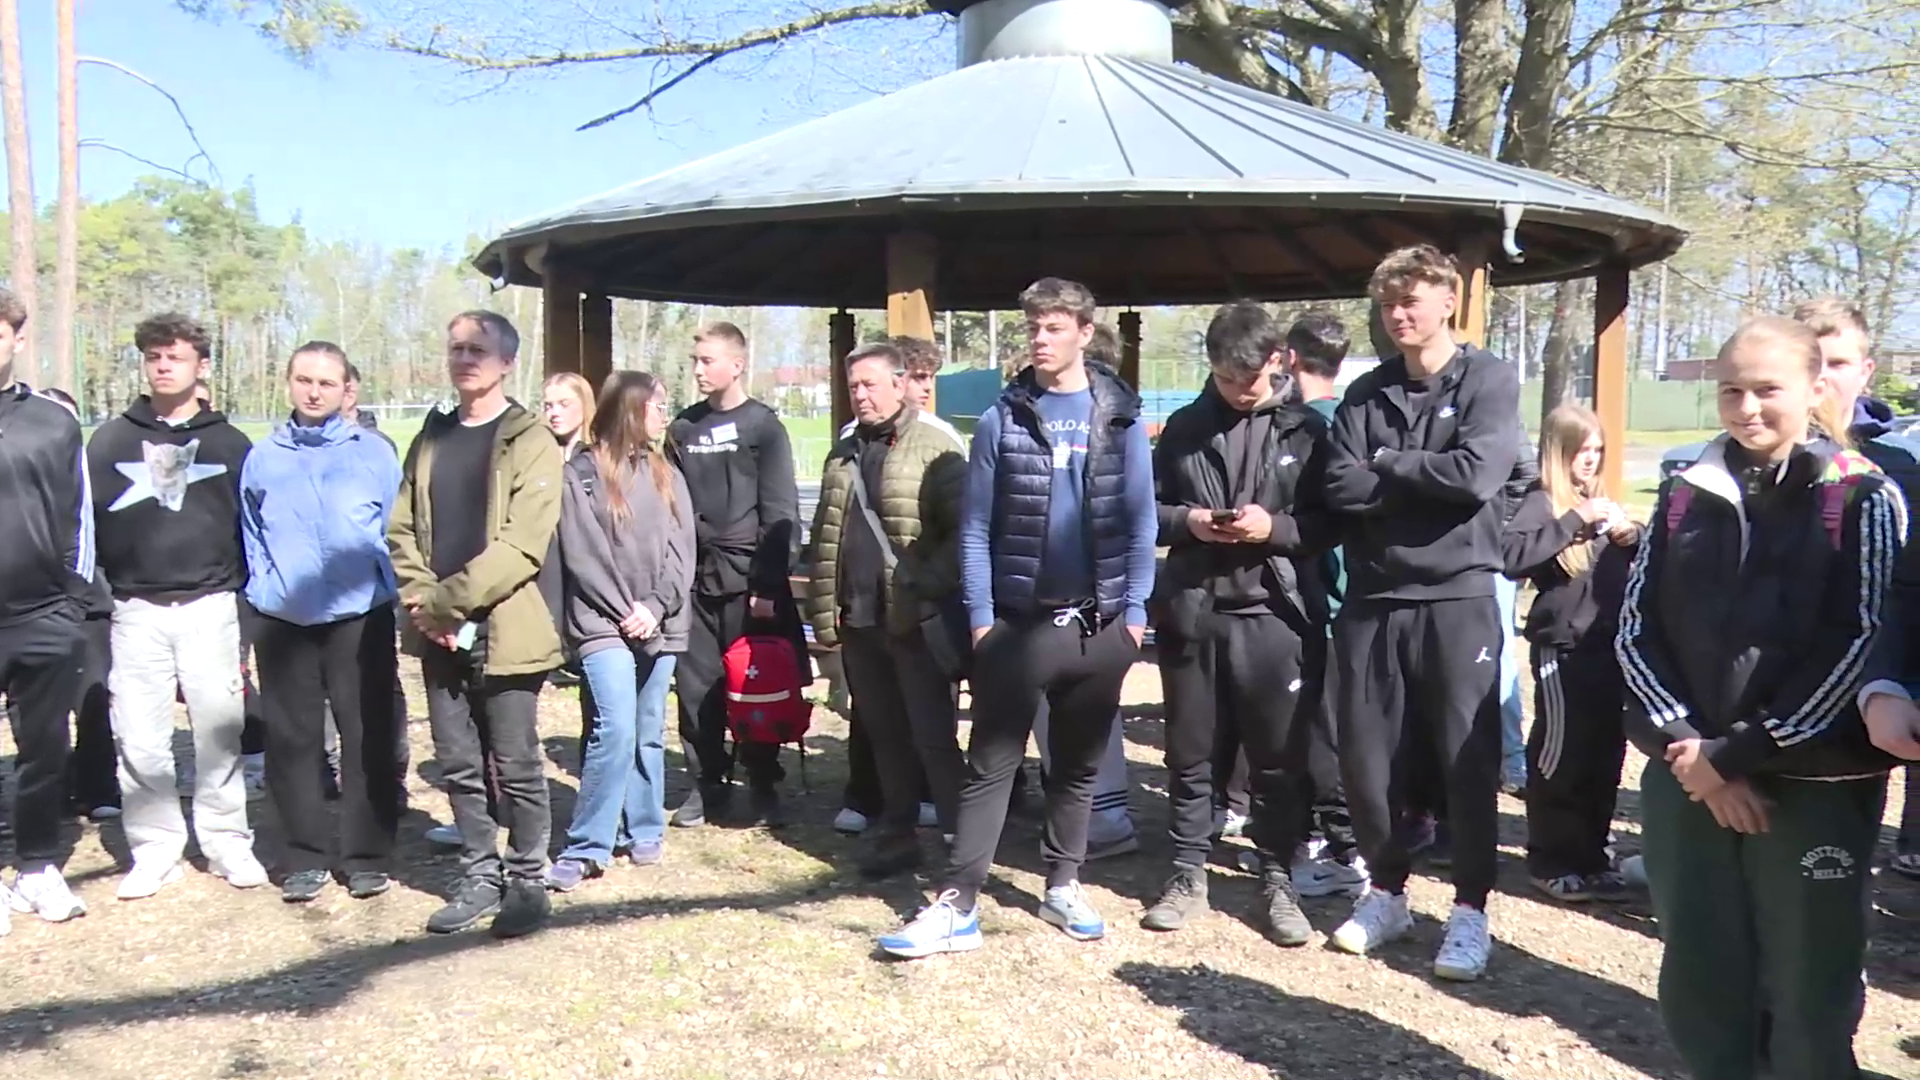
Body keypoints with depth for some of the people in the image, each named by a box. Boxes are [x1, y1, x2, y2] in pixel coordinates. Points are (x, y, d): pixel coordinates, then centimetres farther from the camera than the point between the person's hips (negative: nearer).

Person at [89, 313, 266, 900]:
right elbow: (87, 519, 7)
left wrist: (245, 594, 0)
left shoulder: (230, 444, 7)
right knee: (139, 736, 1)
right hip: (136, 609, 1)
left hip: (209, 605, -1)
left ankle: (226, 840, 11)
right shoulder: (111, 440, 9)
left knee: (219, 728, 0)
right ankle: (155, 846, 11)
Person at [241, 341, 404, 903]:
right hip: (283, 623, 2)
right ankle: (306, 857, 17)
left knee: (368, 739, 1)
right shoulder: (262, 458, 8)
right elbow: (252, 539, 14)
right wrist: (263, 590, 6)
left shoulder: (374, 453, 2)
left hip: (361, 618, -2)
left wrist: (390, 590, -1)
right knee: (293, 742, 6)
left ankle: (367, 856, 12)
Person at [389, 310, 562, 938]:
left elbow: (523, 544, -15)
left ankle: (527, 881, 17)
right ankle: (481, 877, 25)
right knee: (458, 766, 12)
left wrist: (446, 602, -17)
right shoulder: (431, 439, 14)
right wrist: (422, 604, -7)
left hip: (503, 630, -5)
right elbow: (402, 530, 10)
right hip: (440, 633, 6)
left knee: (516, 766, 3)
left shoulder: (529, 441, -5)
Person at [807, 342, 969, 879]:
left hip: (916, 621, -7)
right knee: (884, 736, 15)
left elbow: (965, 528, -13)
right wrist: (824, 605, 11)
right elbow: (824, 535, 19)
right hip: (859, 620, 7)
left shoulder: (934, 448, -7)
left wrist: (929, 589, -18)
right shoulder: (843, 453, 16)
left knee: (933, 738, -3)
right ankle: (897, 836, 25)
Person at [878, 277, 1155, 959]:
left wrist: (1134, 611, -2)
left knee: (1079, 765, 12)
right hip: (1016, 621, -1)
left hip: (1099, 623, 1)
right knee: (989, 765, 0)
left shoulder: (1120, 418, 3)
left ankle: (1063, 886, 26)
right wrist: (980, 617, -5)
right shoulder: (1001, 420, 1)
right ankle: (957, 903, 3)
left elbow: (1140, 521, 3)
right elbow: (976, 528, 1)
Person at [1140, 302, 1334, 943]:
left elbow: (1331, 522, 1)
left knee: (1278, 758, 6)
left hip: (1274, 613, -2)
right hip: (1191, 610, 2)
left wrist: (1275, 528, -15)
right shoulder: (1183, 428, 8)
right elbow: (1146, 509, 12)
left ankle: (1277, 881, 19)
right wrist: (1187, 521, -8)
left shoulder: (1306, 430, 3)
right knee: (1188, 752, 11)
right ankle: (1189, 874, 24)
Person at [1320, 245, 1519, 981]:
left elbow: (1477, 475, -16)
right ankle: (1386, 891, 26)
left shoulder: (1489, 380, 0)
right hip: (1372, 599, 4)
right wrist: (1425, 482, -12)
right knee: (1363, 756, 8)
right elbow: (1341, 488, -4)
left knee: (1467, 758, 3)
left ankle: (1470, 909, 17)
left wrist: (1387, 465, -6)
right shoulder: (1365, 393, 9)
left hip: (1457, 597, -4)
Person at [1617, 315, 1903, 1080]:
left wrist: (1736, 753, -13)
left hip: (1814, 786, -3)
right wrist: (1688, 747, -7)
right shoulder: (1685, 495, 8)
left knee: (1811, 1001, 4)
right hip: (1686, 778, 4)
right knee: (1698, 986, 11)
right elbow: (1636, 628, 6)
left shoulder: (1862, 498, -2)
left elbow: (1860, 642, -10)